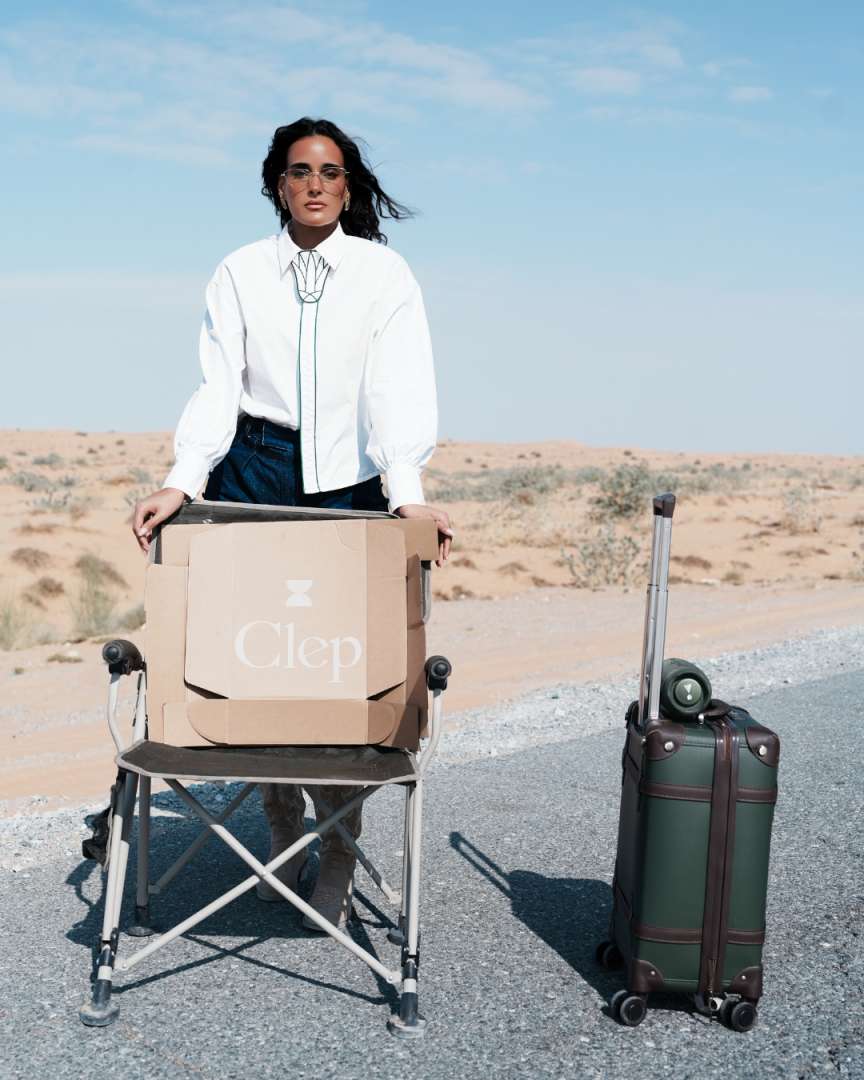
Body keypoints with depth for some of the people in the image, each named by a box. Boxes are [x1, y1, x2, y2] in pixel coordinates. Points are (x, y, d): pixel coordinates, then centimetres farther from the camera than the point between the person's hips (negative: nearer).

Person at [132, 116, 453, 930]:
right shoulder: (240, 272, 5)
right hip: (252, 471, 2)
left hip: (348, 479, -1)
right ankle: (282, 832, 19)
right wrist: (182, 481, -16)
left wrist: (409, 492, -22)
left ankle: (338, 857, 8)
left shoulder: (384, 273, 1)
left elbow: (399, 388, -9)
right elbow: (218, 386, -2)